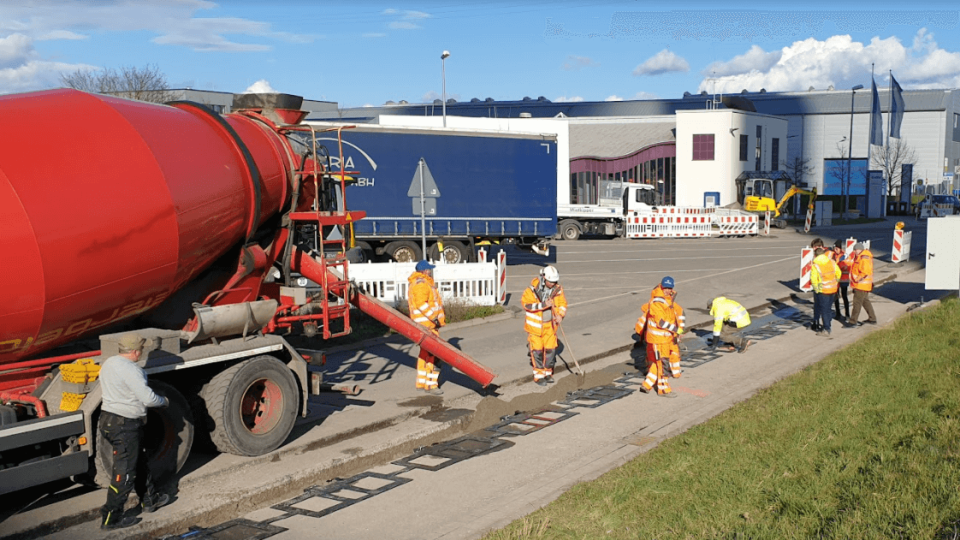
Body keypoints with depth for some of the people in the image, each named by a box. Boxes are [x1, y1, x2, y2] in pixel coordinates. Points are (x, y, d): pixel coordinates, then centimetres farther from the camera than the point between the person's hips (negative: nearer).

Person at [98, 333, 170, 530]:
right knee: (124, 473, 0)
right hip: (125, 425, -10)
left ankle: (149, 500, 37)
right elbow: (148, 398, -24)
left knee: (139, 462, 23)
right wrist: (164, 401, -5)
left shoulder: (108, 363, 7)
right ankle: (111, 518, 6)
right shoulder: (130, 370, -23)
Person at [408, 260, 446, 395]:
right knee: (432, 353, -10)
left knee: (425, 353, 16)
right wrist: (434, 317, -22)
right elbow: (421, 303, -25)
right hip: (427, 324, -11)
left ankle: (421, 383, 24)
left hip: (428, 323, 11)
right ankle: (430, 385, -9)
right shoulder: (421, 283, -14)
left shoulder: (424, 283, 21)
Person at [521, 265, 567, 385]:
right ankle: (538, 375, 10)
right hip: (535, 324, -4)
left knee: (550, 348, 7)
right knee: (537, 350, -1)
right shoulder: (533, 289, -18)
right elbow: (525, 303, -19)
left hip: (550, 324, 4)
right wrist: (543, 305, -26)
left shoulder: (557, 289, -5)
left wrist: (560, 315, -12)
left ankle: (547, 372, 24)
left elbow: (563, 303, 6)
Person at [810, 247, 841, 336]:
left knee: (824, 310, 2)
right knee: (828, 309, 16)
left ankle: (826, 329, 2)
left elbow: (813, 279, -20)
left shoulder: (815, 266, -16)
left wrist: (817, 289, -7)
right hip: (833, 290, 5)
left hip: (823, 291, -5)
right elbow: (838, 273, 10)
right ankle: (826, 326, 25)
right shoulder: (832, 262, 0)